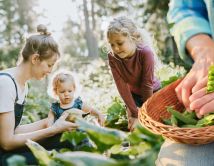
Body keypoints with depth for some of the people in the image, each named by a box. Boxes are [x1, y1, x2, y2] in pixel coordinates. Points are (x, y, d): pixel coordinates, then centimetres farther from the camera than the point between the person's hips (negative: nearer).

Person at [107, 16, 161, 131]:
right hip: (133, 94, 2)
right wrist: (134, 113, -23)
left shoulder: (145, 52, -34)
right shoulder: (112, 57, -26)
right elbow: (122, 85, -23)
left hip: (152, 92, -2)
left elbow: (147, 84, -27)